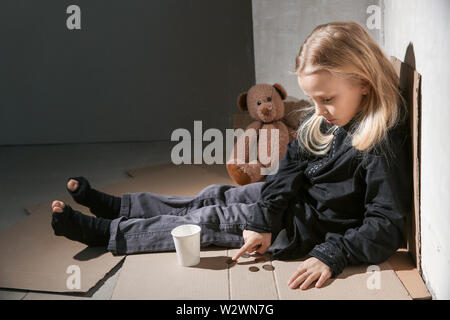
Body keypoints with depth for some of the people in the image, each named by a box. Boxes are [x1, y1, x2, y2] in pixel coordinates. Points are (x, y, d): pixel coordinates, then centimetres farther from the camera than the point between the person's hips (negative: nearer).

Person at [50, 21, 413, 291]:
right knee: (216, 196, 9)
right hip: (298, 199, 7)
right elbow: (291, 169, -3)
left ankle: (105, 232, 8)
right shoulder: (323, 119, -5)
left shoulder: (383, 143, -29)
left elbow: (384, 226, -27)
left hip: (308, 230, -7)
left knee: (211, 221, -4)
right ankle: (114, 206, 24)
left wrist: (332, 256, -35)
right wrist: (263, 220, -12)